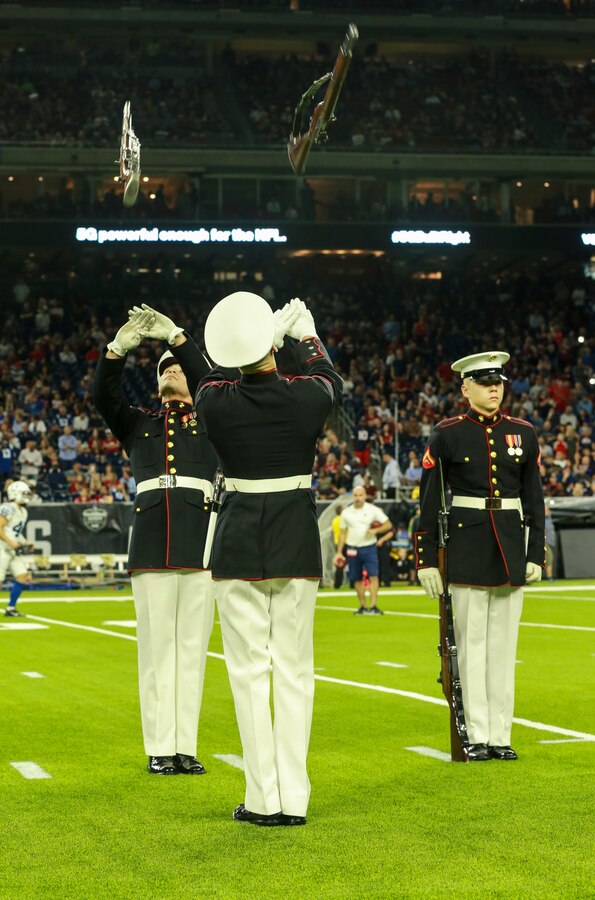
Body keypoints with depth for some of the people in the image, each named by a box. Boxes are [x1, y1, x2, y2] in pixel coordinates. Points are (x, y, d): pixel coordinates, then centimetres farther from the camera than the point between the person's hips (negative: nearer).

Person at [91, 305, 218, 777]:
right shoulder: (137, 423, 18)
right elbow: (103, 393, 3)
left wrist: (175, 335, -12)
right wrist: (120, 346, -12)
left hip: (199, 536, -1)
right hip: (151, 538, 1)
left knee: (192, 643, 0)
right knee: (156, 643, -1)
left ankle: (186, 747, 2)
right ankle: (160, 749, 1)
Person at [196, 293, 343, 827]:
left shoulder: (215, 402, -10)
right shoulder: (307, 396, -9)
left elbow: (218, 376, 17)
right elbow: (330, 380, 18)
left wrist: (254, 340, 32)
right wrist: (306, 334, 34)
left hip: (238, 544, 0)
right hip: (297, 542, 1)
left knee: (250, 670, 4)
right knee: (294, 670, 6)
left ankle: (264, 799, 4)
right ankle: (294, 798, 7)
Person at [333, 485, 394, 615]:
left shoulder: (373, 510, 0)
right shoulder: (346, 512, 6)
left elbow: (388, 525, 2)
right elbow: (342, 533, 12)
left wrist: (376, 531, -15)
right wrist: (339, 552, 8)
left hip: (369, 547, -2)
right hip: (352, 549, 2)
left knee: (373, 576, -15)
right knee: (357, 579, 6)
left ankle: (373, 606, -18)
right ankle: (363, 606, 18)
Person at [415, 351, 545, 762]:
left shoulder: (523, 434, 6)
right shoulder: (447, 435, -2)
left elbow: (534, 499, 9)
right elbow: (430, 501, 0)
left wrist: (535, 555, 4)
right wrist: (427, 559, -4)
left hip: (510, 546, 3)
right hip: (467, 547, -3)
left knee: (505, 642, 6)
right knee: (472, 642, 0)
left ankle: (501, 736, 11)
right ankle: (478, 737, 6)